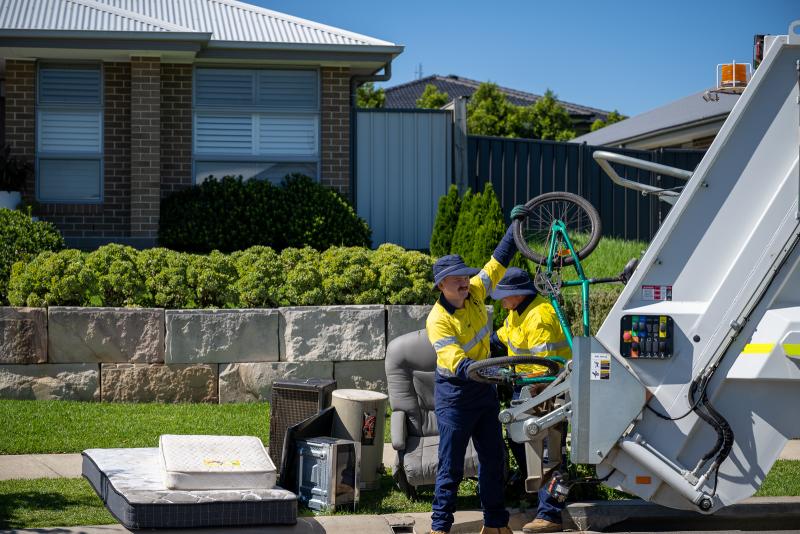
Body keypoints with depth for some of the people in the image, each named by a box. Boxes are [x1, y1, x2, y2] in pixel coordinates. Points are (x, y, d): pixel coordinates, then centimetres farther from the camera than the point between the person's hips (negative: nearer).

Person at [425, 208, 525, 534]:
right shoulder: (438, 320, -21)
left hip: (483, 390, 7)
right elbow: (456, 362, -31)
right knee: (451, 466, -5)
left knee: (493, 460, 12)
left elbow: (498, 262, 8)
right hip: (454, 394, -7)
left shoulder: (475, 293, -3)